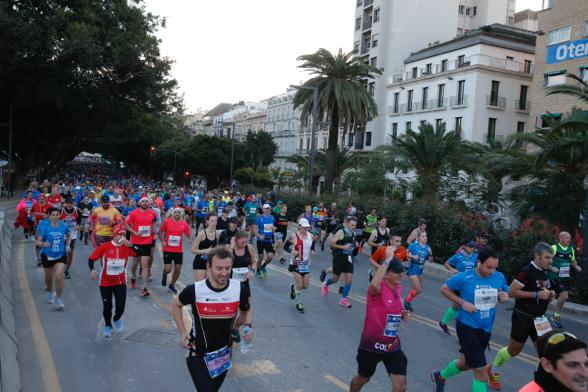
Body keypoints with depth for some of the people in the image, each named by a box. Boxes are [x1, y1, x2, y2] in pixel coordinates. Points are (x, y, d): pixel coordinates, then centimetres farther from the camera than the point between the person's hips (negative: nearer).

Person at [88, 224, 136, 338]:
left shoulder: (127, 247, -8)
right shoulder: (105, 247, -12)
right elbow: (91, 258, -5)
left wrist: (130, 245, -33)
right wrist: (92, 270, -20)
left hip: (120, 282, 0)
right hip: (105, 282, 0)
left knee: (120, 306, -7)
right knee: (107, 306, 9)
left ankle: (117, 319, 29)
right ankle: (108, 326, 37)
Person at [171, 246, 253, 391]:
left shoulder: (240, 289, -16)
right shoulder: (194, 290, -21)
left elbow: (246, 311, 5)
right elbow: (176, 305, 2)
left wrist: (248, 326, -14)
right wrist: (182, 333, -5)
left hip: (223, 356, 3)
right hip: (198, 356, -3)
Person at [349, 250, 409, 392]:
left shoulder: (399, 288, 0)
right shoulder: (378, 288, -22)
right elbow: (374, 285, -51)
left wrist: (402, 315, -2)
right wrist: (388, 259, -44)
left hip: (393, 346, 5)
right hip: (372, 345, -5)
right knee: (363, 378, 19)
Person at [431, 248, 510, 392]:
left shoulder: (499, 277, -6)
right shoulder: (464, 278, -17)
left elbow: (505, 294, 11)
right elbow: (444, 289, -4)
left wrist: (505, 297, -13)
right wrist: (462, 302, -17)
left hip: (486, 329, 6)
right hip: (467, 327, -6)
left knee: (466, 363, 23)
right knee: (481, 372, -10)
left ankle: (440, 376, 51)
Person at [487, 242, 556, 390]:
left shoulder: (546, 272, 4)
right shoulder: (527, 271, -21)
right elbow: (512, 291, -24)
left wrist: (550, 294, -1)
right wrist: (536, 294, -26)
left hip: (539, 318, 7)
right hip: (523, 317, -7)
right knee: (514, 350, 9)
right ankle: (492, 370, 32)